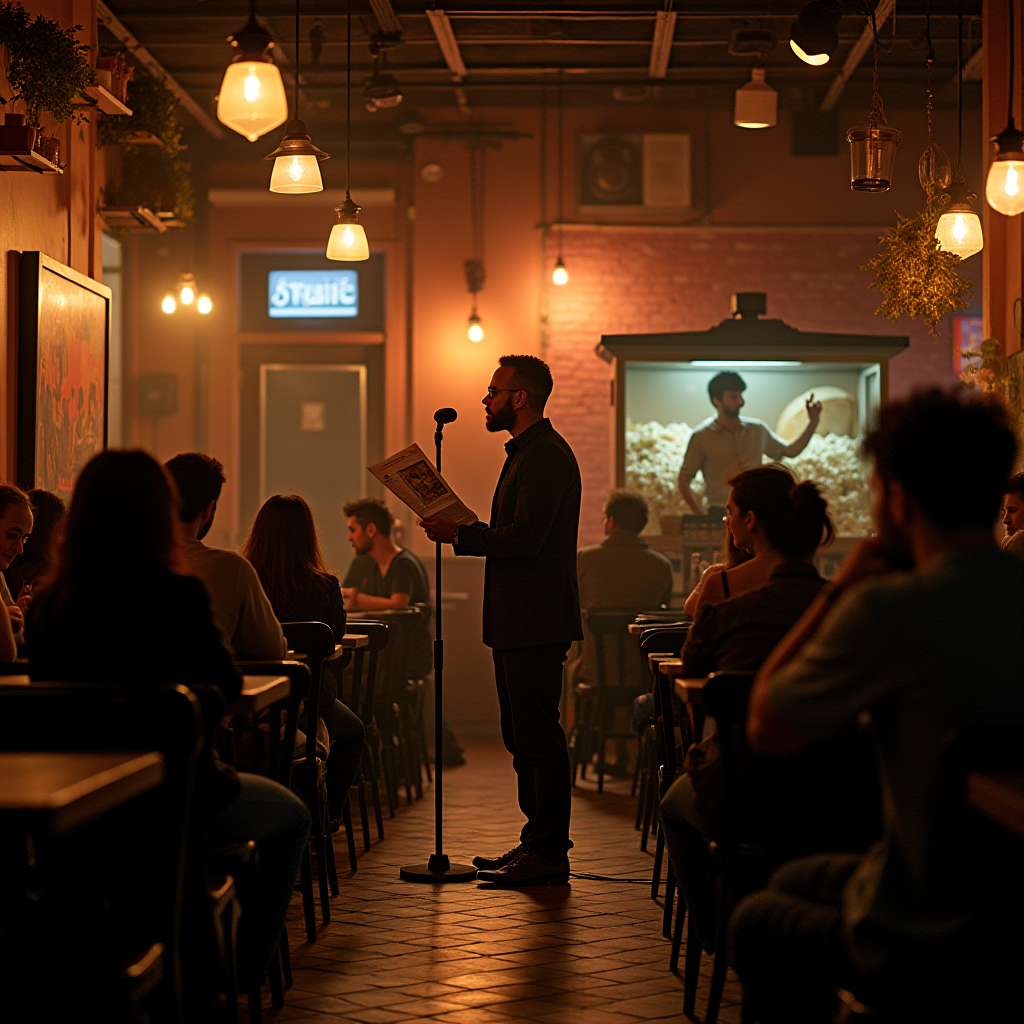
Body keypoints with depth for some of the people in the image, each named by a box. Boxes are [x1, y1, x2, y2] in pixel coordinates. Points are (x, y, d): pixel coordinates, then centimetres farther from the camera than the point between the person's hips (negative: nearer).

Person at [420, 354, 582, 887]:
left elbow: (525, 537, -23)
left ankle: (549, 855, -4)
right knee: (522, 737, 15)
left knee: (538, 738, -8)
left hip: (536, 622, -11)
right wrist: (463, 532, 11)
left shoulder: (546, 456, -14)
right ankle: (536, 843, 22)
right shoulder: (526, 453, 20)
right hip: (518, 622, 11)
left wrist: (459, 534, -15)